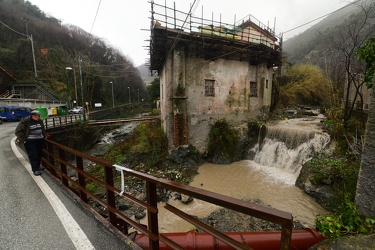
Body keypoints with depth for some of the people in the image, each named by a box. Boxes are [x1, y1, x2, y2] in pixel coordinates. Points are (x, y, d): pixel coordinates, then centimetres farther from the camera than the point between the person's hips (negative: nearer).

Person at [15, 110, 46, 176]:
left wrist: (43, 137, 13)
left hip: (40, 140, 5)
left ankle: (37, 166, 28)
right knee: (33, 155, -4)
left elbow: (43, 130, 20)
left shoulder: (40, 121, 4)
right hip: (30, 141, -5)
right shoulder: (25, 121, -12)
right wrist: (23, 139, -10)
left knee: (39, 154, 12)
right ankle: (35, 170, 1)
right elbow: (18, 131, -9)